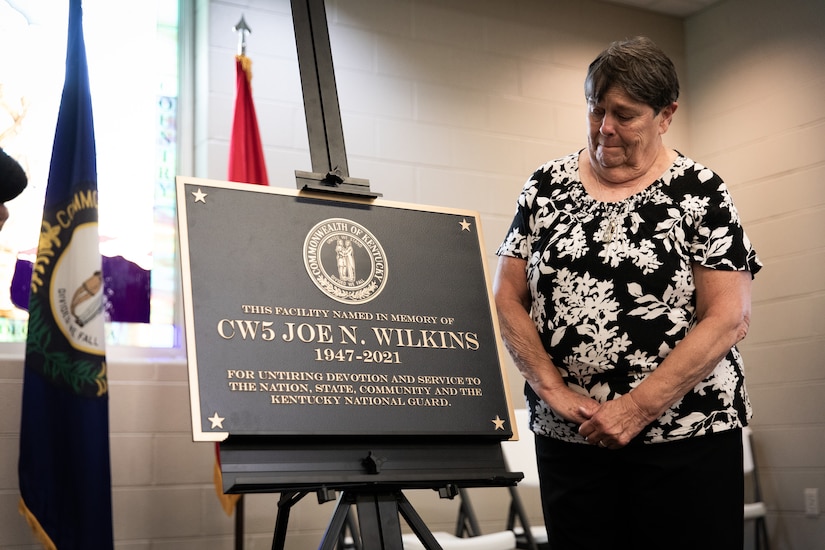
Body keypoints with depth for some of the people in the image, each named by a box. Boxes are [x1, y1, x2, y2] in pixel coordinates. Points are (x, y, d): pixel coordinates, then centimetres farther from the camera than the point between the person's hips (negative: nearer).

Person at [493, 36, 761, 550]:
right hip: (569, 437, 3)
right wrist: (555, 391, -8)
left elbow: (729, 317, -9)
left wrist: (638, 408, -15)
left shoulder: (700, 192, -3)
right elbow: (507, 298, 5)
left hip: (685, 437, -2)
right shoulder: (546, 187, 6)